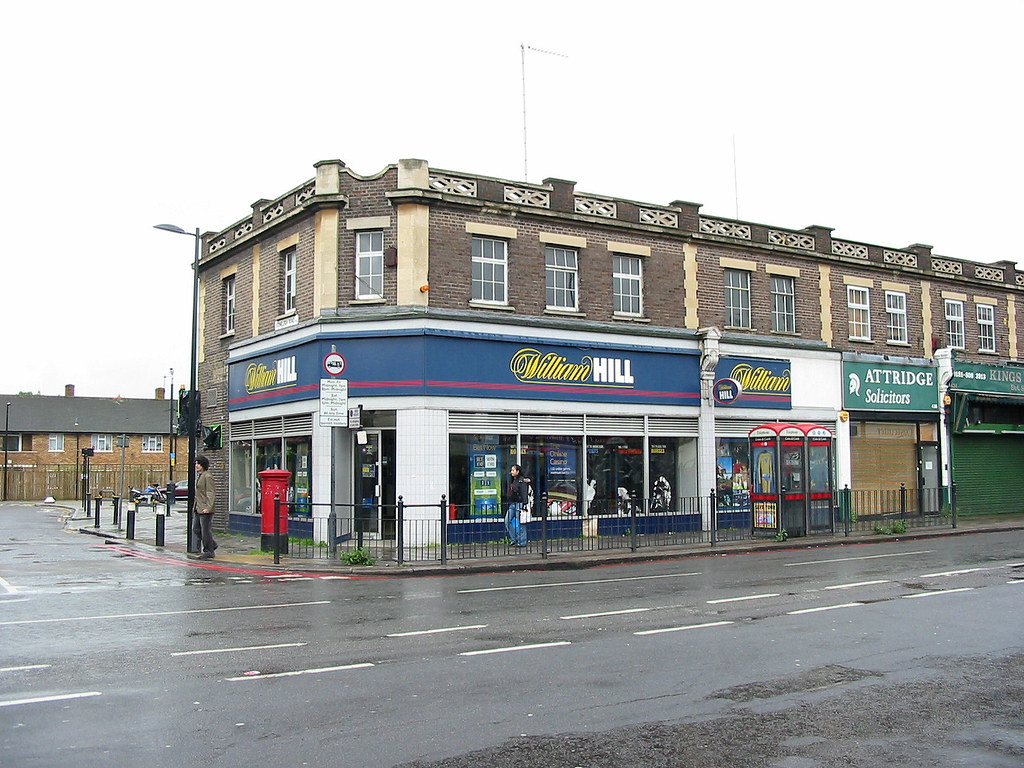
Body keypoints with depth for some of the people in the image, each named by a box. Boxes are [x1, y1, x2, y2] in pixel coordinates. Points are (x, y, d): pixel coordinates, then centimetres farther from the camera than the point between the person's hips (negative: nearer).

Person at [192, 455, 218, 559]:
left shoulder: (207, 477, -14)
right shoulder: (199, 476, 17)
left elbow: (211, 494, -19)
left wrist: (208, 507, -25)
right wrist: (196, 506, 21)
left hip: (206, 509, -10)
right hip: (199, 509, 10)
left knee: (206, 530, -5)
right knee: (196, 528, 13)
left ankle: (209, 552, 3)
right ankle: (212, 545, 23)